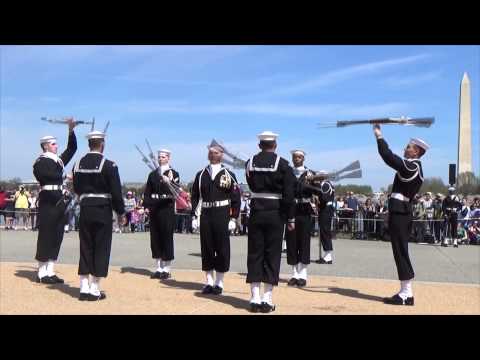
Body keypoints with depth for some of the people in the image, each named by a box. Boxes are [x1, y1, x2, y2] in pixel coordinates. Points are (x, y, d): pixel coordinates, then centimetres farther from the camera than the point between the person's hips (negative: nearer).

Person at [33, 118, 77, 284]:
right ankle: (42, 273, 4)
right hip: (48, 201, -8)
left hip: (59, 202, 8)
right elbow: (46, 175, -22)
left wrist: (71, 130, 5)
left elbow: (72, 148, 13)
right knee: (46, 236, -3)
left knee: (56, 237, 9)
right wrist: (64, 177, -21)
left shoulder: (59, 160, 17)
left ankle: (50, 272, 15)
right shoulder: (40, 162, -5)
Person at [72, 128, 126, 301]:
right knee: (101, 248, 3)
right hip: (103, 210, -5)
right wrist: (121, 212, -1)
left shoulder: (78, 164, 4)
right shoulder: (108, 165, -12)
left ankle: (84, 288, 15)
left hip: (85, 209, 5)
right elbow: (116, 192, -11)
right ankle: (94, 290, 7)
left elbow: (76, 189, 12)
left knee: (85, 248, 11)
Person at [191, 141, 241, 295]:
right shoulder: (201, 175, 9)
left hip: (222, 216, -2)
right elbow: (195, 197, 10)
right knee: (206, 249, 6)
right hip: (205, 216, 3)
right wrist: (194, 216, 3)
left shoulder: (228, 175, 1)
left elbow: (236, 199, 0)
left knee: (222, 249, 2)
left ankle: (219, 283, 14)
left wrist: (233, 218, -6)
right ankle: (209, 282, 17)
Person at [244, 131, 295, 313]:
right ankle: (267, 299, 4)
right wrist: (291, 218, -2)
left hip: (256, 212, 3)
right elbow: (289, 194, -9)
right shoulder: (282, 164, -6)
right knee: (272, 255, 3)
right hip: (275, 213, -2)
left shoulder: (250, 163, 4)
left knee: (254, 254, 6)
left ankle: (255, 299, 6)